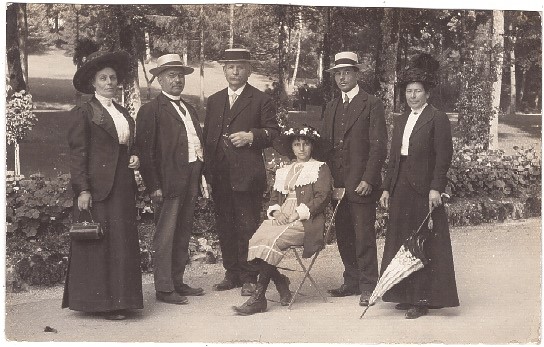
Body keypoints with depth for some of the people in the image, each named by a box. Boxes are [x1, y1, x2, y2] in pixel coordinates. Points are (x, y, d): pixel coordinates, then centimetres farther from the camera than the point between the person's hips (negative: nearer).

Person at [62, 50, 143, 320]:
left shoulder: (124, 113, 18)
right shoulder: (83, 113, -3)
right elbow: (77, 153, -8)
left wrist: (135, 159, 5)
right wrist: (83, 189, -15)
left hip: (123, 187, 7)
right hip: (97, 187, -7)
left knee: (123, 242, 7)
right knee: (99, 244, -3)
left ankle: (120, 299, 14)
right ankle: (100, 300, 4)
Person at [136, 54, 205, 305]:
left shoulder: (189, 109, 19)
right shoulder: (151, 110, -6)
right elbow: (145, 150, -11)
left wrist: (199, 178, 12)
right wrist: (153, 186, -16)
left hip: (191, 179, 8)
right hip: (168, 181, -8)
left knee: (183, 234, 14)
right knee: (165, 236, -3)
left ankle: (177, 282, 24)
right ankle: (164, 288, 3)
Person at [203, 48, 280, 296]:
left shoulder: (261, 100, 4)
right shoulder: (214, 101, 18)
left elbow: (273, 131, 2)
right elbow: (207, 136, 18)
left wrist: (252, 136, -15)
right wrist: (207, 169, 9)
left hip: (247, 174, -5)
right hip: (219, 175, 5)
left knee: (247, 226, -3)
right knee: (225, 226, 9)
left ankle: (249, 278, 4)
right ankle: (232, 273, 19)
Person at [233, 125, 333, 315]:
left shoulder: (320, 168, 10)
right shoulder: (282, 172, 27)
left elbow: (322, 198, -4)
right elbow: (273, 198, 19)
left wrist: (297, 214, -14)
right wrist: (276, 212, -5)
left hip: (306, 220, -5)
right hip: (281, 217, 5)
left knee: (272, 240, -31)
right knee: (257, 239, -26)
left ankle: (258, 297, -29)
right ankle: (280, 282, -11)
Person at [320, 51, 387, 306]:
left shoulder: (371, 104, -2)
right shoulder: (331, 108, 18)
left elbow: (379, 146, -8)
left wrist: (368, 180, -15)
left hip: (361, 184, -6)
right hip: (336, 184, 6)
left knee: (363, 236, -5)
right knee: (343, 235, 10)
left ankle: (368, 287, 2)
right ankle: (352, 282, 21)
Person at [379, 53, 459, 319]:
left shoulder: (437, 119, -4)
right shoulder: (401, 121, 17)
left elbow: (444, 156, -10)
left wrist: (435, 188, -18)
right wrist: (387, 188, 10)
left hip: (424, 189, -7)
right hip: (401, 188, 7)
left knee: (424, 244, -2)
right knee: (401, 242, 9)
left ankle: (423, 299, 3)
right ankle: (407, 296, 18)